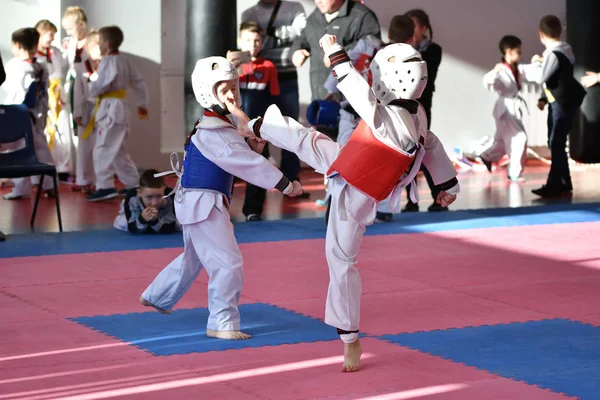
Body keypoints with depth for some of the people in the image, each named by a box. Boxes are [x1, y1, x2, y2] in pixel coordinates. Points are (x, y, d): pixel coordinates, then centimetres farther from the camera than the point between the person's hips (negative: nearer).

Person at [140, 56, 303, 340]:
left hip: (201, 203, 11)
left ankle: (156, 297, 44)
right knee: (228, 263, -11)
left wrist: (252, 145, -13)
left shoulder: (225, 124, 9)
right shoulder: (211, 132, -23)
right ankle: (222, 323, -3)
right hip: (202, 202, -11)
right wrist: (284, 184, -29)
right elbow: (244, 163, -29)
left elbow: (243, 156, 10)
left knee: (193, 258, 27)